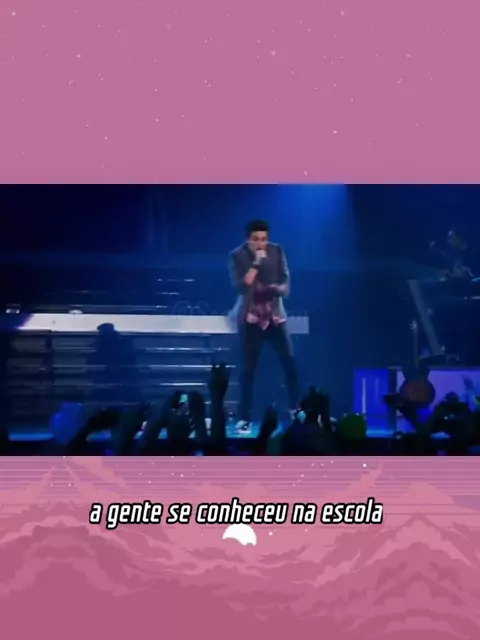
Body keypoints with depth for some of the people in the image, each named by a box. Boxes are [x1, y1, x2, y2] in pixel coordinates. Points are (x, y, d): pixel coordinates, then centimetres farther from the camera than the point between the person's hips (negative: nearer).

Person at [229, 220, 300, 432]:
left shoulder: (277, 251, 2)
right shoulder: (237, 255, -5)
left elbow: (286, 283, 1)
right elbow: (240, 287, -16)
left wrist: (278, 288, -21)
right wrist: (256, 264, -21)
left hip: (275, 315, 2)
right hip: (250, 318, -2)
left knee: (289, 361, -5)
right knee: (248, 368, -3)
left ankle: (297, 410, 6)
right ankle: (244, 418, 4)